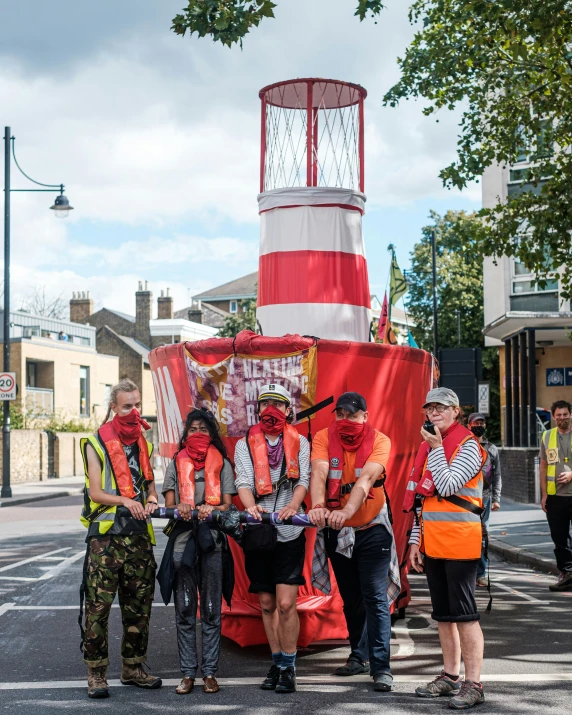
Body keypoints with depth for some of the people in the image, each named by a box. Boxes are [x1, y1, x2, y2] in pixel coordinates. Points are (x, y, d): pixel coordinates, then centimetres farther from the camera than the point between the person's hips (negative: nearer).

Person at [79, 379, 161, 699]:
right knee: (98, 604, -9)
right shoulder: (97, 444, 1)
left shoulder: (143, 444, 16)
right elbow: (95, 492, -6)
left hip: (139, 534, 5)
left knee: (139, 605, 8)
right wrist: (125, 501, -22)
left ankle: (133, 668, 18)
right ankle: (97, 673, -3)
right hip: (105, 534, -5)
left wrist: (151, 500, -5)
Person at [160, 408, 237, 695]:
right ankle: (188, 673, 5)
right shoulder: (176, 463, 13)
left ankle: (210, 672, 5)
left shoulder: (222, 464, 11)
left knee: (211, 609, 0)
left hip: (211, 540, -1)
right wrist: (179, 508, -15)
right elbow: (168, 504, 8)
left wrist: (211, 509, -17)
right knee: (184, 609, 0)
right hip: (182, 537, 1)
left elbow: (227, 504, 4)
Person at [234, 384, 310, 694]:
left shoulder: (299, 442, 8)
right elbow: (244, 482, -4)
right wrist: (251, 506, -25)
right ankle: (277, 662, 21)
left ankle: (288, 667, 2)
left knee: (286, 603, -9)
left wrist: (293, 506, -23)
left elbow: (303, 480, -3)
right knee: (267, 603, 8)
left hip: (289, 532, -2)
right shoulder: (245, 444, 9)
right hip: (257, 531, 2)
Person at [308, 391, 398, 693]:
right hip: (337, 532, 3)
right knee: (350, 598, 16)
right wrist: (318, 506, -42)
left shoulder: (379, 441, -12)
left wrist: (347, 511, -44)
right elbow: (319, 473, -22)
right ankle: (359, 655, 32)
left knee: (375, 598, -9)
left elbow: (366, 478, -28)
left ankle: (381, 666, -7)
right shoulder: (324, 438, -5)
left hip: (372, 530, -3)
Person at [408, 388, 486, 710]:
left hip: (460, 541, -8)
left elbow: (447, 486, -20)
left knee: (464, 612, -7)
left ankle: (473, 683, -5)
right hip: (432, 542, 8)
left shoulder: (469, 446, -9)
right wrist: (415, 540, 13)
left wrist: (437, 447, -16)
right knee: (443, 613, 12)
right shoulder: (428, 447, 14)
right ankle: (450, 676, 21)